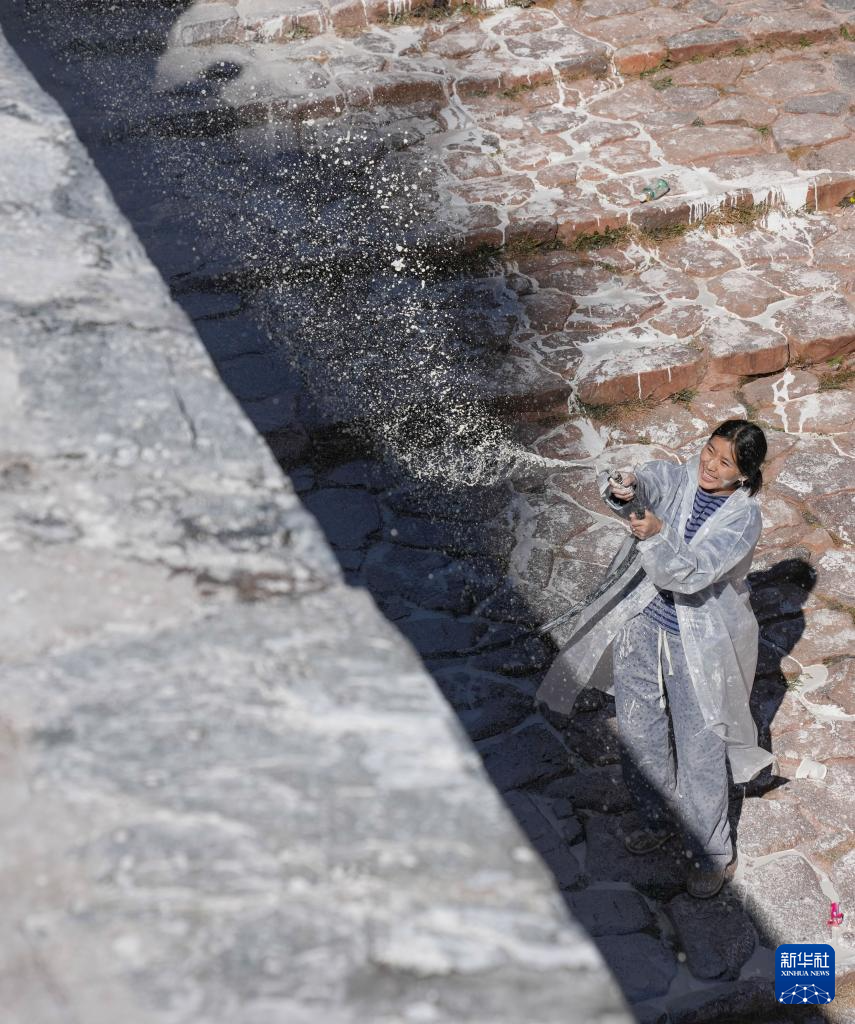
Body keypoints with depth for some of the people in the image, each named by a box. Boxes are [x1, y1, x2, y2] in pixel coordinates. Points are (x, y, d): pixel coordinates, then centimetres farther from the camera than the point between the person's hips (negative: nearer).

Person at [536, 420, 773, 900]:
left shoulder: (744, 516, -18)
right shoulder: (678, 478, -5)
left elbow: (694, 573, -29)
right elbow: (646, 480, -23)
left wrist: (657, 535, -45)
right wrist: (622, 488, -46)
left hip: (698, 642, -5)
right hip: (643, 623, 5)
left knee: (699, 750, 3)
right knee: (638, 731, 18)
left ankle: (715, 853, 24)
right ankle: (657, 818, 43)